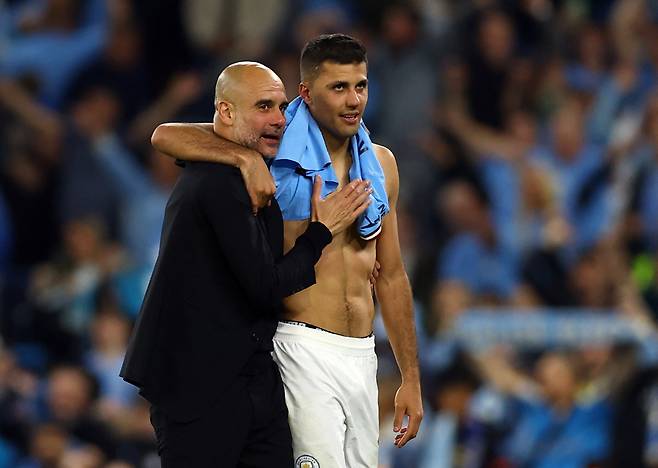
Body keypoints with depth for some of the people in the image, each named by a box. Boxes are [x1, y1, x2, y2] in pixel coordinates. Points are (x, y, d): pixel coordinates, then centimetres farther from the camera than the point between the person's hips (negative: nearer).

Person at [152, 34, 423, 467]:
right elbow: (165, 136, -12)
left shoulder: (380, 164, 13)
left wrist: (411, 378, 15)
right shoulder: (278, 150, -3)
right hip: (303, 349, -6)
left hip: (361, 355, 6)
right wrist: (245, 157, -27)